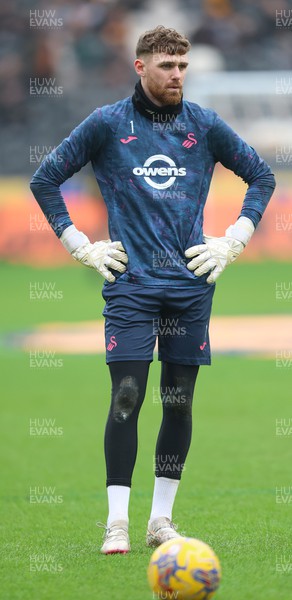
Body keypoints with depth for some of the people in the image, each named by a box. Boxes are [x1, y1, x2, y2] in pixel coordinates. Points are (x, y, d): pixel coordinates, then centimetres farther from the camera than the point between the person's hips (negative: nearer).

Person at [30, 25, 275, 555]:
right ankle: (117, 521, -7)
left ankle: (161, 519, 12)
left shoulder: (204, 126, 7)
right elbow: (45, 180, 8)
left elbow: (262, 176, 17)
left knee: (179, 403, 4)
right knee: (126, 398, -10)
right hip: (130, 282, -2)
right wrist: (81, 247, 4)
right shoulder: (107, 124, 2)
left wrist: (232, 243, 9)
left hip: (191, 283, 2)